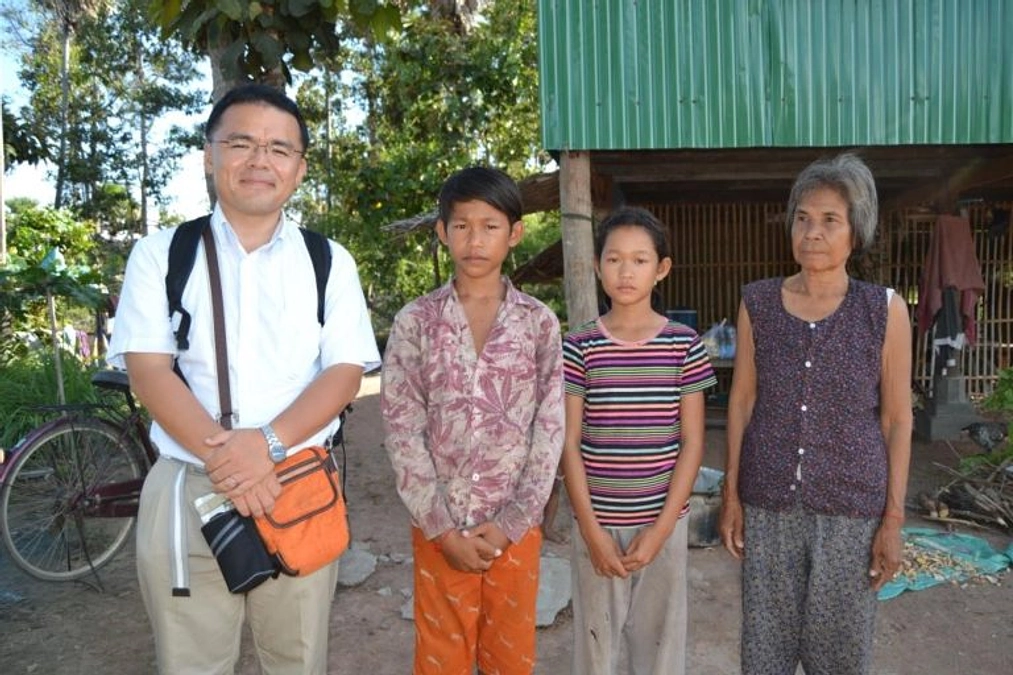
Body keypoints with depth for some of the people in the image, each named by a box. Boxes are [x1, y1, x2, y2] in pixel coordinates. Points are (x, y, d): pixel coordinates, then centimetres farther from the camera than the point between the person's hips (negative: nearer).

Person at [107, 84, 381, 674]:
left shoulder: (330, 263, 5)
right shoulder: (160, 255, 3)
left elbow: (345, 373, -3)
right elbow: (148, 370, -5)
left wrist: (268, 442, -19)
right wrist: (222, 458, -18)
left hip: (302, 492, 1)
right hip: (185, 493, 0)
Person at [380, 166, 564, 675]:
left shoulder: (540, 323, 0)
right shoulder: (415, 322, -2)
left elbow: (550, 428, -2)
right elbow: (401, 429, -5)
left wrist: (510, 523, -9)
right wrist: (443, 527, -10)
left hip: (515, 525, 1)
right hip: (440, 525, 0)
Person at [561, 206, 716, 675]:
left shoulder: (685, 345, -4)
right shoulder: (579, 346, -6)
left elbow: (692, 442, -3)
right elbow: (569, 444, -5)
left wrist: (661, 527, -9)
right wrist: (592, 530, -9)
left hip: (663, 521, 1)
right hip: (597, 522, 0)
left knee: (661, 636, 14)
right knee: (596, 637, 13)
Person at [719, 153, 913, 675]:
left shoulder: (885, 310, -6)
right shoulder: (757, 303, -3)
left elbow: (897, 419, -2)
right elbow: (741, 400, 2)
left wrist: (893, 517, -2)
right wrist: (731, 493, 2)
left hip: (852, 507, -1)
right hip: (767, 503, 1)